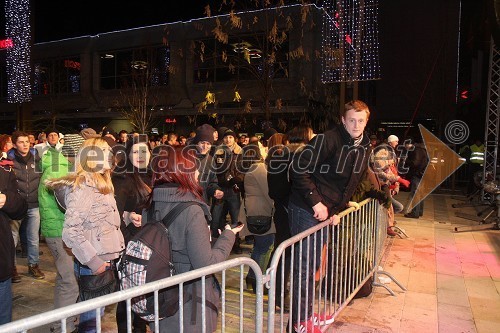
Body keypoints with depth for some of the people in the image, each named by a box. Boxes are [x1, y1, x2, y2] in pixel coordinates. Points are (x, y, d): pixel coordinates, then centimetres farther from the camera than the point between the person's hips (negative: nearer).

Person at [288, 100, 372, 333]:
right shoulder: (328, 139, -19)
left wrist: (337, 209, 6)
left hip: (327, 212, 8)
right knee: (304, 267, 1)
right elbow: (298, 169, -22)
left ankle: (307, 313, 35)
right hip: (305, 209, -8)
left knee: (313, 265, 19)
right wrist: (315, 201, -23)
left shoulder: (364, 148, 7)